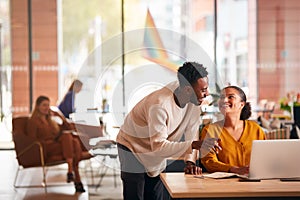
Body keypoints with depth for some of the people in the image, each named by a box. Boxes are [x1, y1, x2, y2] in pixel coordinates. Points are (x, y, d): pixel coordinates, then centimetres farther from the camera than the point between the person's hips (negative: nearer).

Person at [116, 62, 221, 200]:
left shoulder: (194, 100, -15)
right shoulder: (160, 105, -36)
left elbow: (191, 133, -8)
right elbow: (159, 146, -39)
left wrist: (190, 162, -22)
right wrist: (196, 144, -46)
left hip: (157, 152, 7)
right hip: (133, 147, -7)